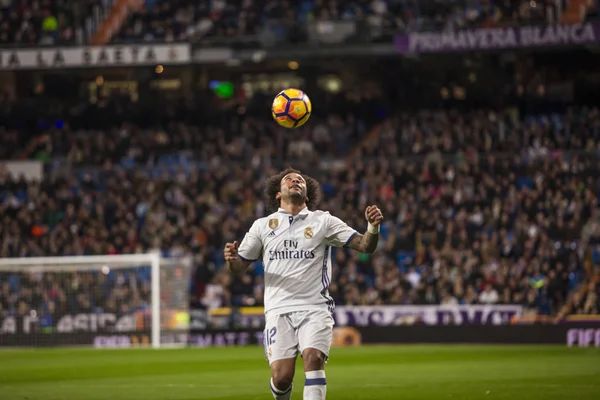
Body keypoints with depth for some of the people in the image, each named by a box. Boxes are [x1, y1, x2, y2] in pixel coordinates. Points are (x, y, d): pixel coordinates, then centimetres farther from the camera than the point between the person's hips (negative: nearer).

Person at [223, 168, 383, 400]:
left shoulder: (323, 222, 10)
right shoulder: (263, 226, 13)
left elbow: (365, 246, 5)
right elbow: (239, 267, 16)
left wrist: (373, 226, -17)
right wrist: (231, 259, -9)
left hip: (315, 309, 0)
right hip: (278, 310, 1)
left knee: (313, 358, -26)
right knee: (281, 377, -13)